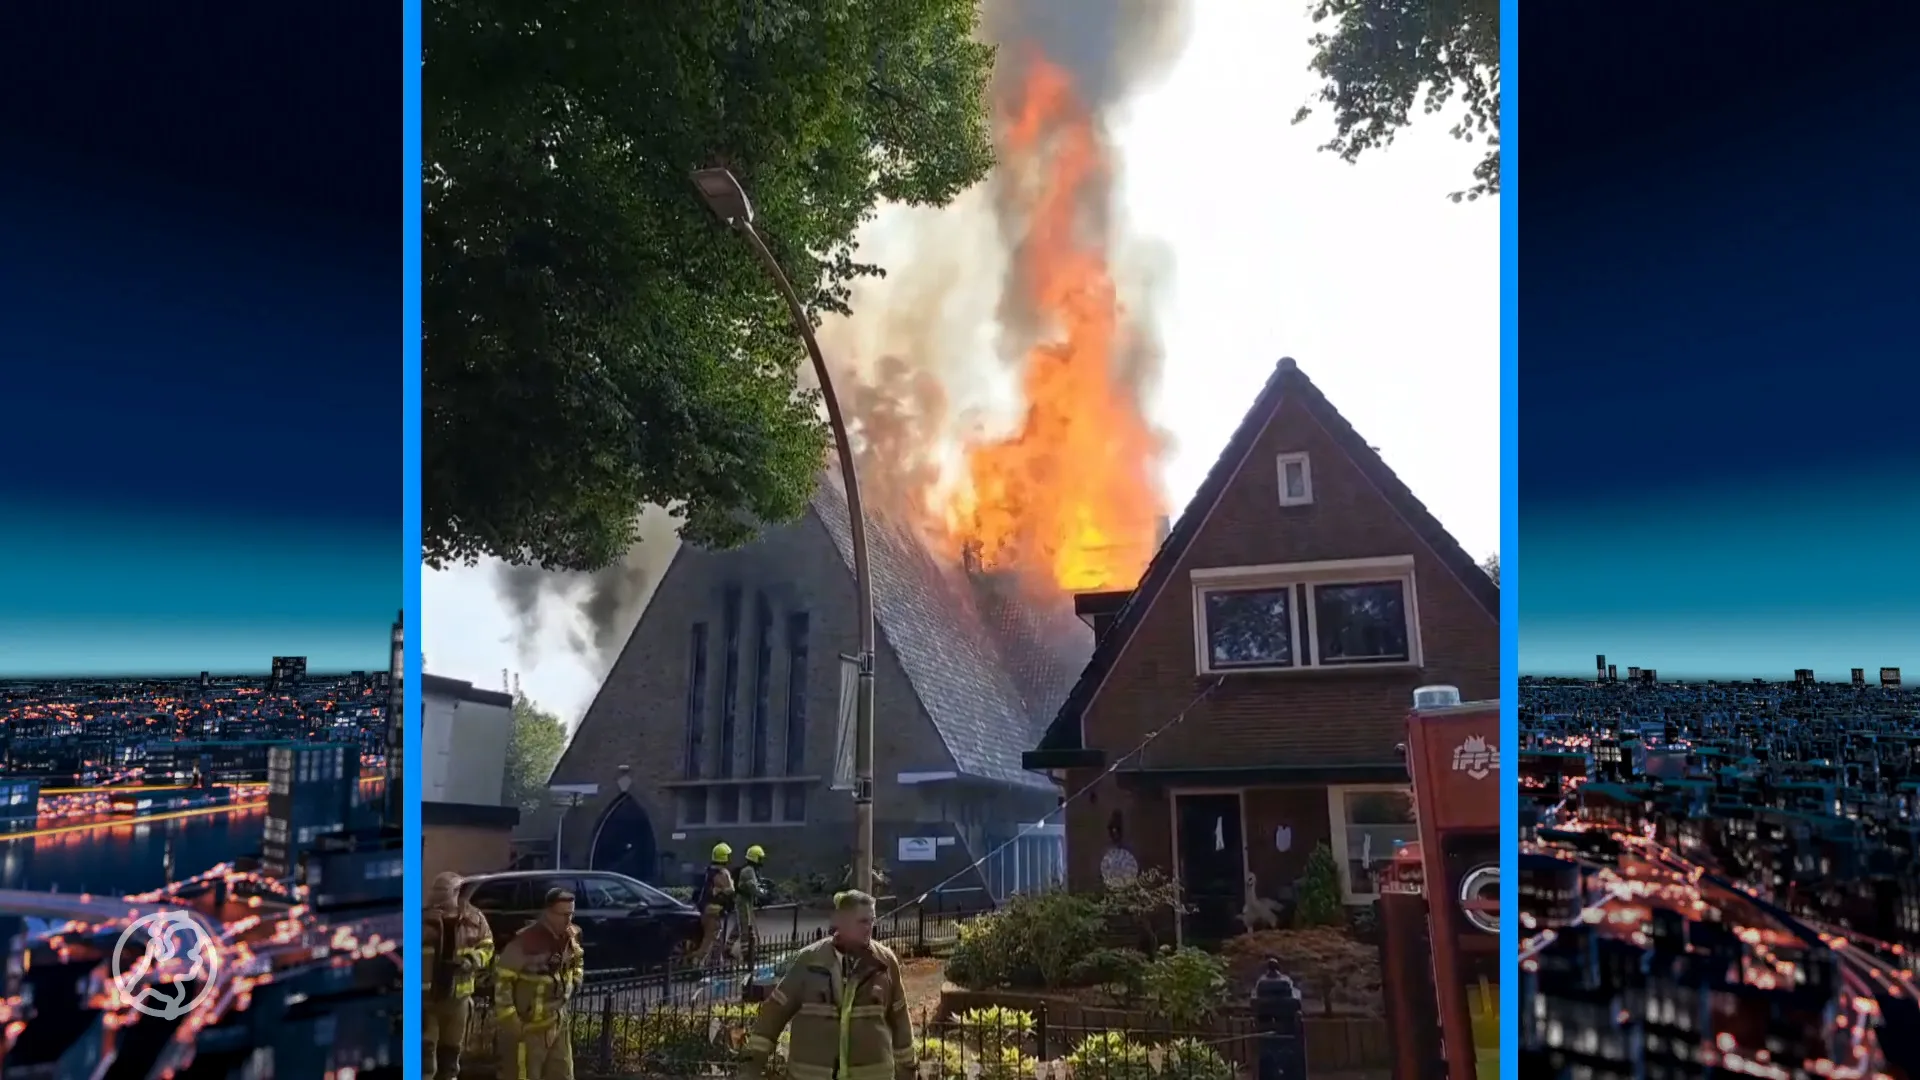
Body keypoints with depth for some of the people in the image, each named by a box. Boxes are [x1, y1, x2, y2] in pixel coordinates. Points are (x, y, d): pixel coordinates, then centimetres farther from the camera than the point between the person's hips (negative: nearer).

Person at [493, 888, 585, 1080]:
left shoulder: (569, 938, -1)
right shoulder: (526, 942, -24)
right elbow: (502, 979, -20)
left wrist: (574, 981, 6)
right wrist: (508, 1018, -19)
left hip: (558, 1024, 7)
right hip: (527, 1027, -7)